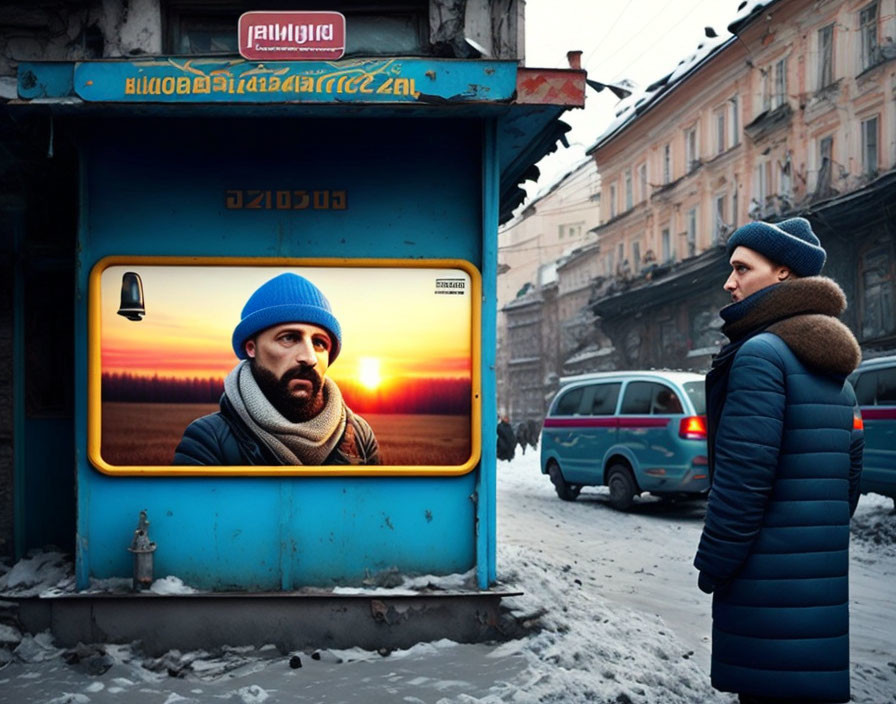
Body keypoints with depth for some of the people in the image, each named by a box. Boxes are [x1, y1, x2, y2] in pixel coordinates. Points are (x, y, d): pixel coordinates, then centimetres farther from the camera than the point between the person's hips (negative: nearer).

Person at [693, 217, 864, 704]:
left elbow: (743, 473, -19)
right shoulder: (833, 367, 15)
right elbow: (849, 476, 18)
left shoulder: (761, 353, -13)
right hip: (823, 584, 9)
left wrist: (712, 566, -11)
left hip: (769, 585, -9)